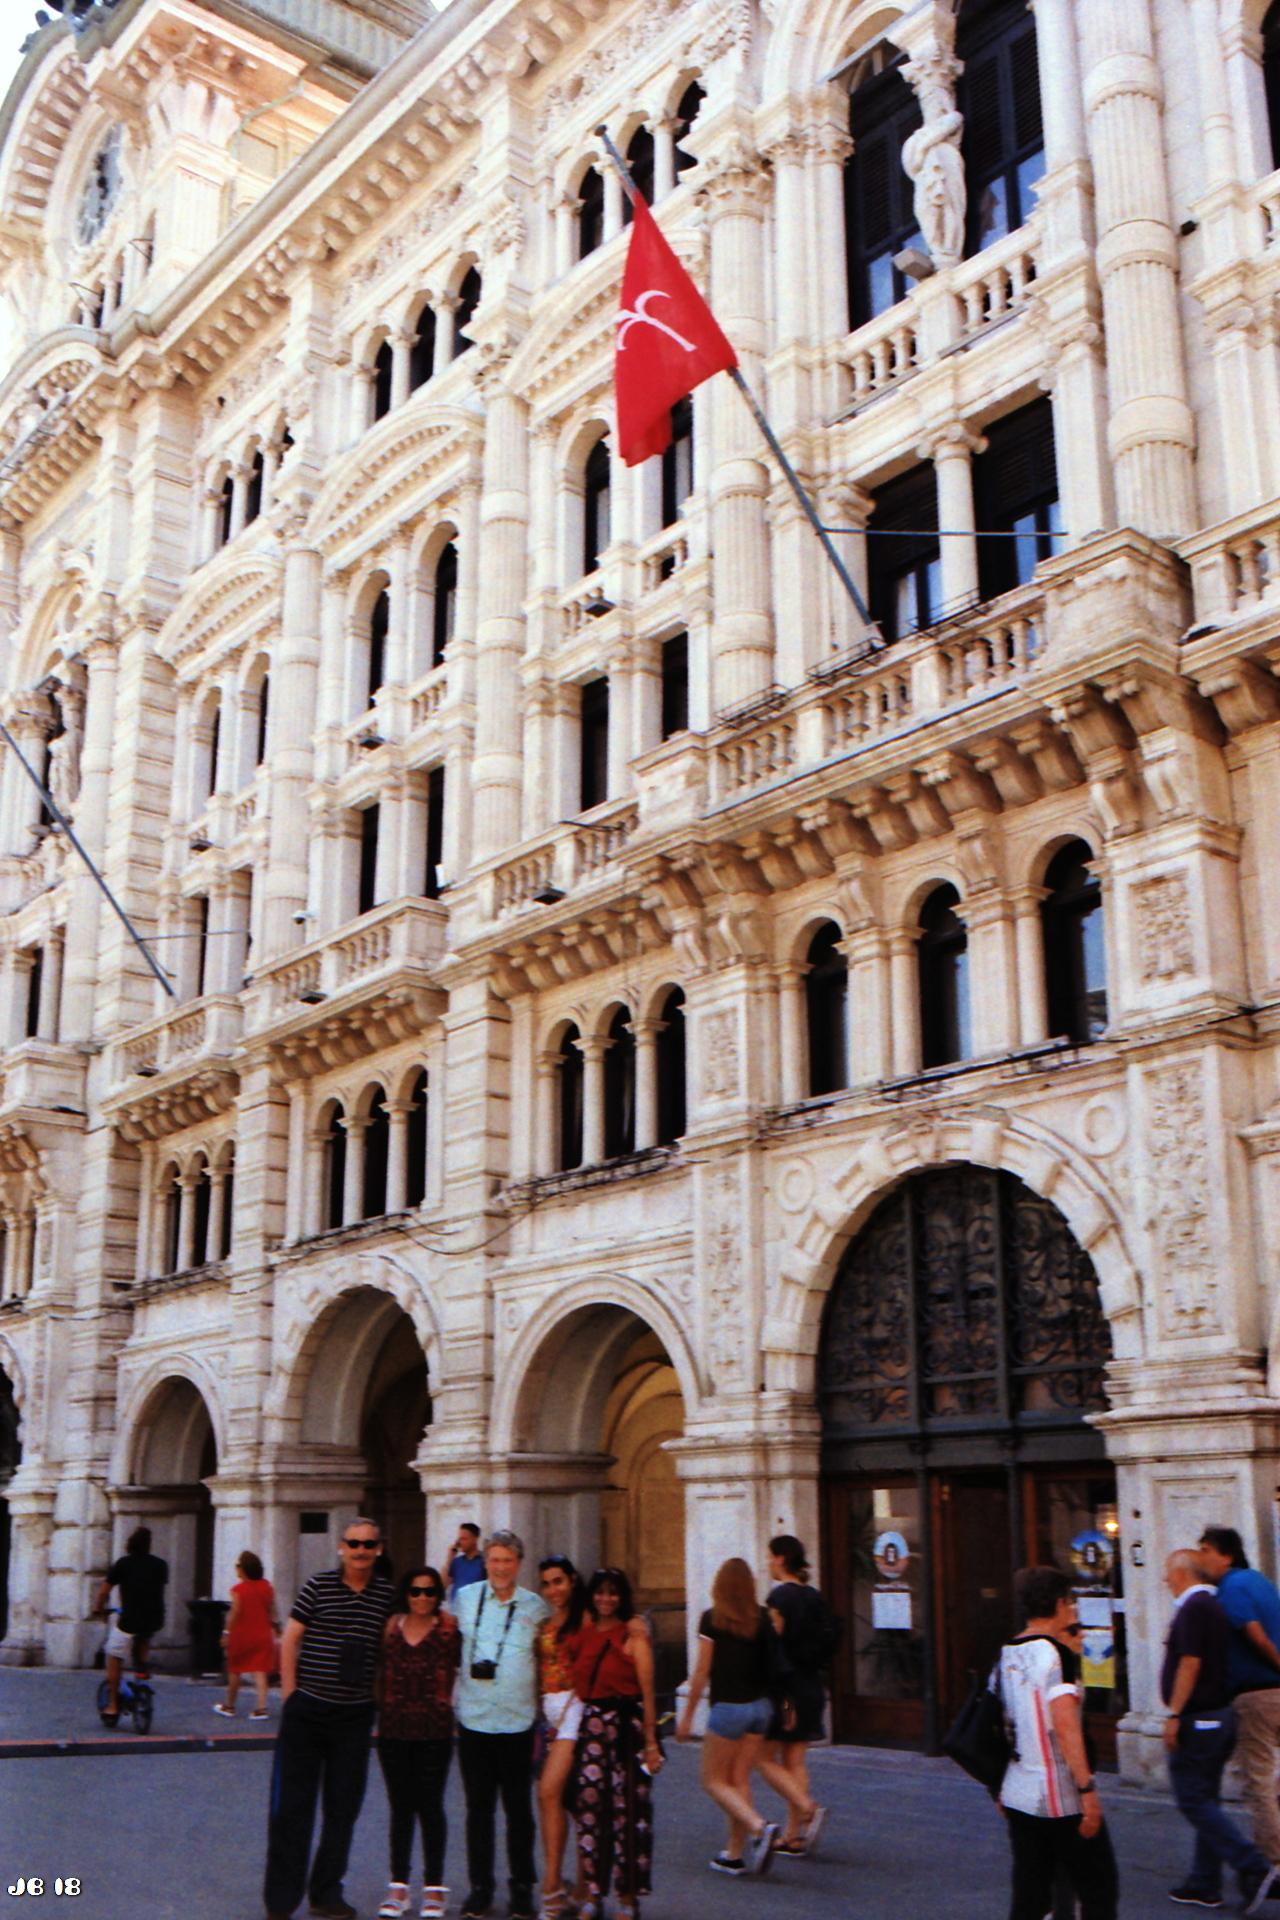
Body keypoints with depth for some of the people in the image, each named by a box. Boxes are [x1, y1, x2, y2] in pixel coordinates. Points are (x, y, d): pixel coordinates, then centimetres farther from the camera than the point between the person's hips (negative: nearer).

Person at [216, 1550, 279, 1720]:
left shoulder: (238, 1589, -13)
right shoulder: (267, 1586, 1)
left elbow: (234, 1613, -14)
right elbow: (272, 1611, 7)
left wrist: (227, 1633, -8)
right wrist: (273, 1627, 18)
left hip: (241, 1636, -3)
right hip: (262, 1635, 3)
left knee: (234, 1671, 13)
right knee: (260, 1671, 1)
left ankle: (229, 1706, 27)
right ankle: (261, 1708, -9)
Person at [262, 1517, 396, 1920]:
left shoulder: (387, 1594, 2)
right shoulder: (318, 1585, -6)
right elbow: (290, 1639, -2)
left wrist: (378, 1695, 6)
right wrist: (290, 1696, -5)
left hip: (356, 1714, 3)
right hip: (308, 1709, -3)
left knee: (344, 1807, 9)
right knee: (292, 1805, 1)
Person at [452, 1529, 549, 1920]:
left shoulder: (536, 1607, 1)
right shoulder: (465, 1598, 3)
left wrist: (542, 1716, 4)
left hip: (517, 1722, -1)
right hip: (473, 1720, 1)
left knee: (518, 1808, 6)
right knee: (478, 1807, 7)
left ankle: (522, 1889, 19)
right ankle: (480, 1887, 20)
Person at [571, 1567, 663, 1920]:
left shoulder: (633, 1633, -3)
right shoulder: (584, 1633, 11)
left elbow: (647, 1690, -6)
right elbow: (577, 1685, 15)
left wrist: (650, 1742, -10)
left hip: (627, 1725, -4)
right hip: (590, 1726, 4)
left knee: (628, 1808, -2)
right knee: (589, 1806, 1)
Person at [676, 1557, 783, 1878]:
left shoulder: (713, 1619, -9)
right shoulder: (762, 1619, 3)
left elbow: (702, 1672, -8)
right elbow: (773, 1666, 4)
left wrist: (687, 1716, -1)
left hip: (728, 1707, -5)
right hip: (760, 1706, 5)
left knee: (714, 1780, 6)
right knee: (740, 1779, 13)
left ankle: (760, 1827, -13)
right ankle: (736, 1854, 13)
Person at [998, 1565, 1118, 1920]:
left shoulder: (1007, 1654, 9)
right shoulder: (1056, 1652, -13)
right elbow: (1064, 1723, -22)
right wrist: (1087, 1788, -20)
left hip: (1018, 1795, 7)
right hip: (1062, 1799, -7)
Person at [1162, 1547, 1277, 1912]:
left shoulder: (1191, 1608, -16)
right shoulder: (1215, 1605, 13)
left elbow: (1190, 1664, -23)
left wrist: (1174, 1714, -20)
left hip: (1196, 1719, -10)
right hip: (1220, 1715, 10)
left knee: (1194, 1802, -5)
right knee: (1206, 1800, 14)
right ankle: (1204, 1885, 18)